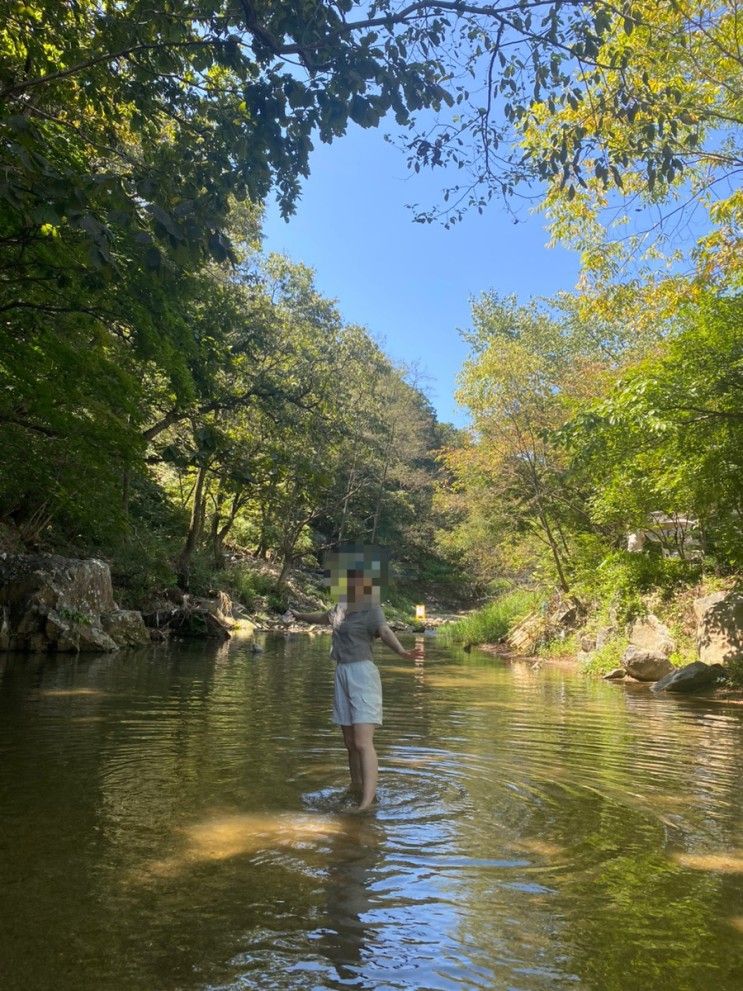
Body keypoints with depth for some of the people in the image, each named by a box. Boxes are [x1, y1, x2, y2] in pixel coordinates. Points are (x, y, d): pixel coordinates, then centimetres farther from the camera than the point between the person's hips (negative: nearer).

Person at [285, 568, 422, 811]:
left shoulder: (371, 609, -8)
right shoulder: (342, 608, 13)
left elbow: (385, 631, -27)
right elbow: (322, 617, 34)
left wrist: (403, 652, -48)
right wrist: (298, 615, 51)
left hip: (362, 675, -7)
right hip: (342, 675, 7)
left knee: (363, 742, -15)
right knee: (350, 742, 11)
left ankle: (367, 801, -19)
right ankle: (356, 788, 22)